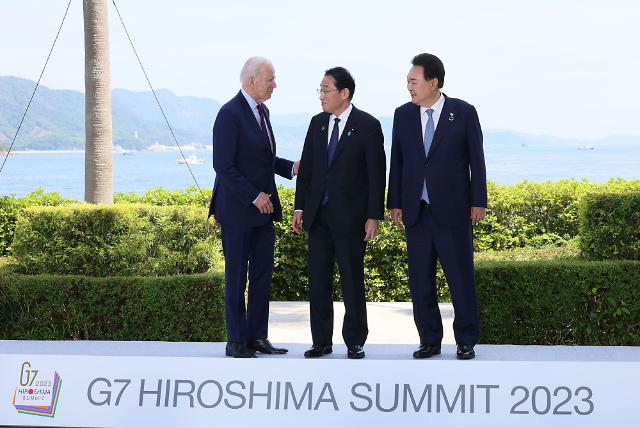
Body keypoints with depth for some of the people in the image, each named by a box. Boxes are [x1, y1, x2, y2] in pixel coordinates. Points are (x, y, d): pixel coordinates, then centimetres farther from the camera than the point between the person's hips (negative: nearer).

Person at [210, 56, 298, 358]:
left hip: (263, 208, 8)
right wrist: (254, 196, -19)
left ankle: (257, 337, 15)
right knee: (236, 276, 0)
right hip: (237, 209, -8)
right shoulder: (230, 114, -14)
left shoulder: (262, 111, 14)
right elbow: (223, 166, -18)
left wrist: (291, 167, 5)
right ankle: (236, 342, 7)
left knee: (263, 274, 8)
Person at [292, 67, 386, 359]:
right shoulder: (317, 123, 9)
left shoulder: (367, 126, -6)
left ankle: (354, 342, 13)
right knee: (318, 281, 6)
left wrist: (374, 216, -10)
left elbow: (376, 173, -7)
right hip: (318, 214, 5)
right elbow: (306, 167, 12)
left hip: (350, 215, -5)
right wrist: (299, 207, 8)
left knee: (352, 281, 2)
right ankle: (321, 342, 15)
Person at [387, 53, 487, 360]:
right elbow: (397, 161, 9)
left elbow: (476, 159, -1)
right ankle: (429, 341, 16)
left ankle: (466, 341, 12)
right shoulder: (403, 115, 7)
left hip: (453, 210, -3)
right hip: (416, 210, 3)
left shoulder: (463, 112, -2)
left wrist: (478, 202, -4)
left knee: (461, 277, 1)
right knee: (420, 280, 6)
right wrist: (395, 203, 6)